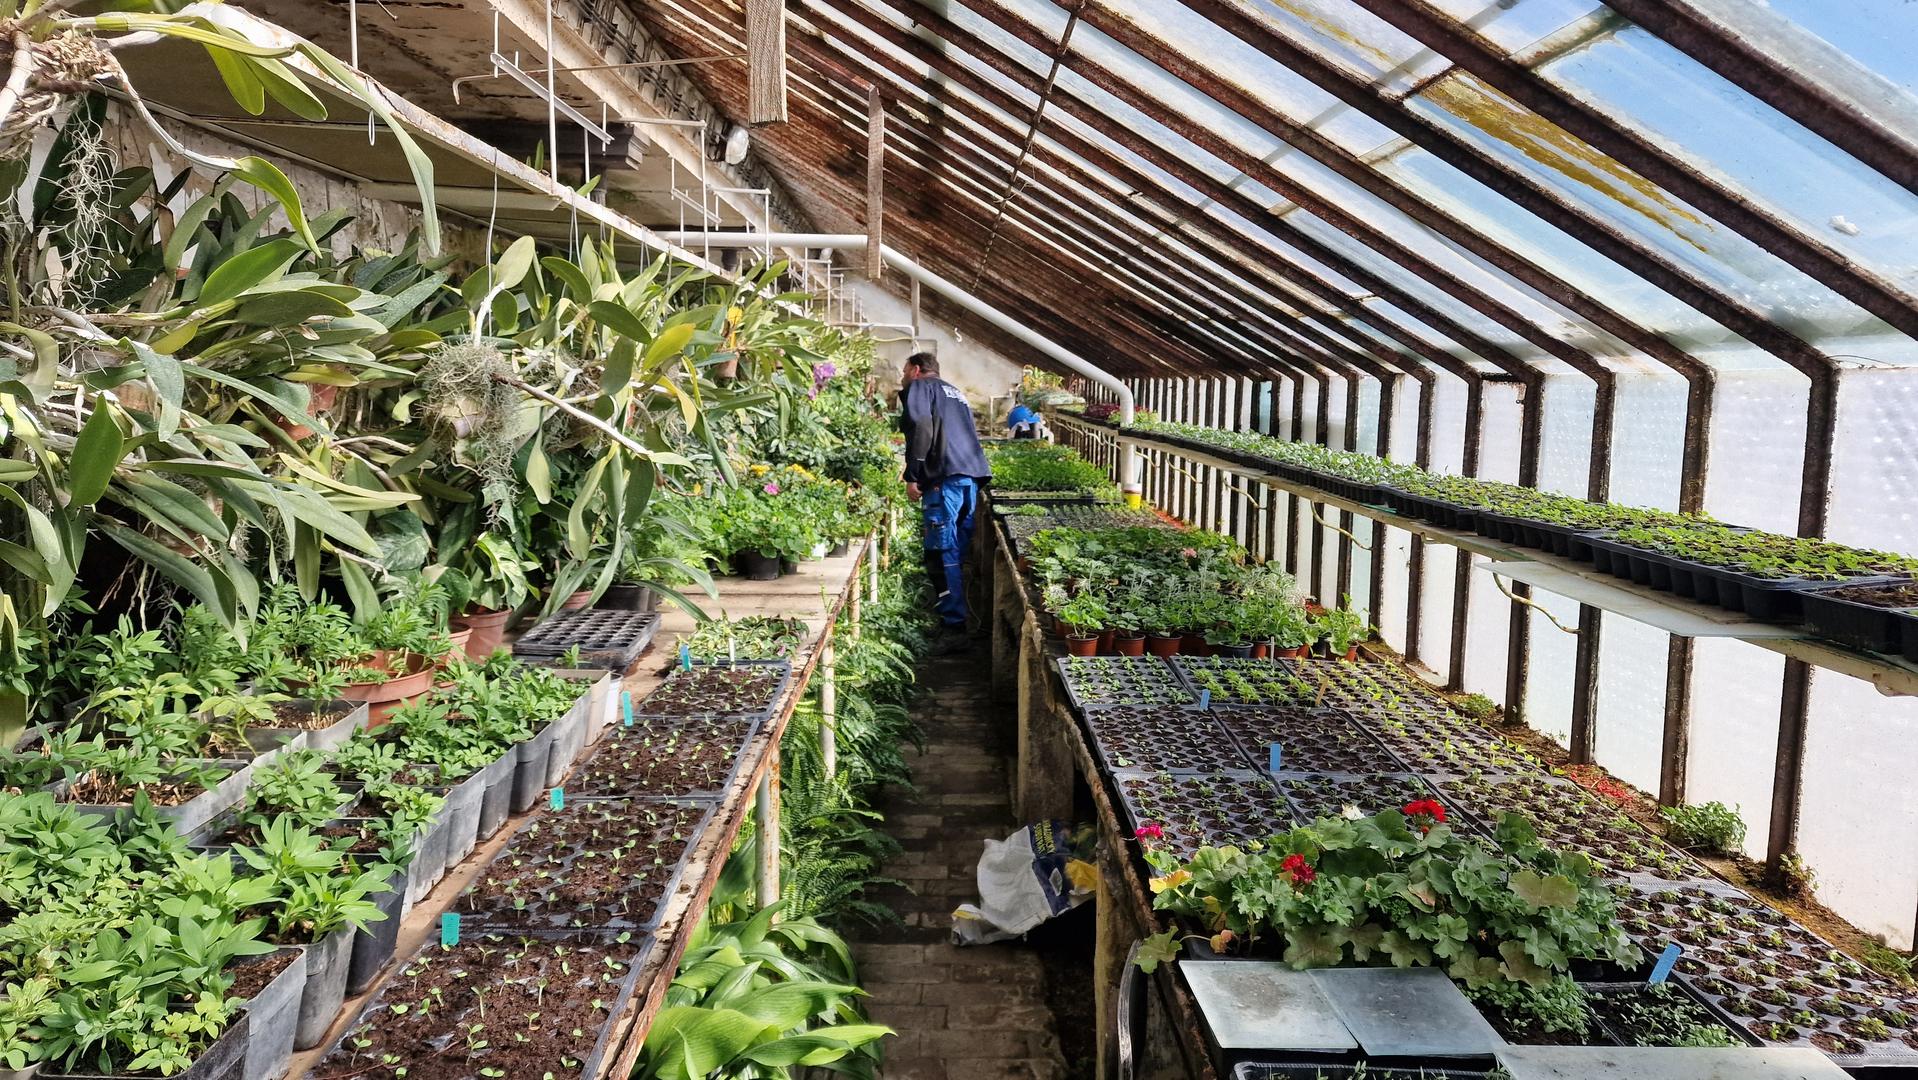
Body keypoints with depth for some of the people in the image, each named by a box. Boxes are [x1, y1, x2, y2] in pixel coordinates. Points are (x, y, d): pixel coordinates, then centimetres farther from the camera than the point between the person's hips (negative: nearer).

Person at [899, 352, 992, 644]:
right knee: (960, 552, 12)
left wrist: (912, 477, -10)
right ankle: (963, 617, 16)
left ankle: (955, 626, -13)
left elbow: (921, 430, -10)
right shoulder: (955, 392, 32)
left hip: (944, 478, -8)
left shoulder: (919, 388, 7)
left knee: (941, 553, -9)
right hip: (972, 477, 8)